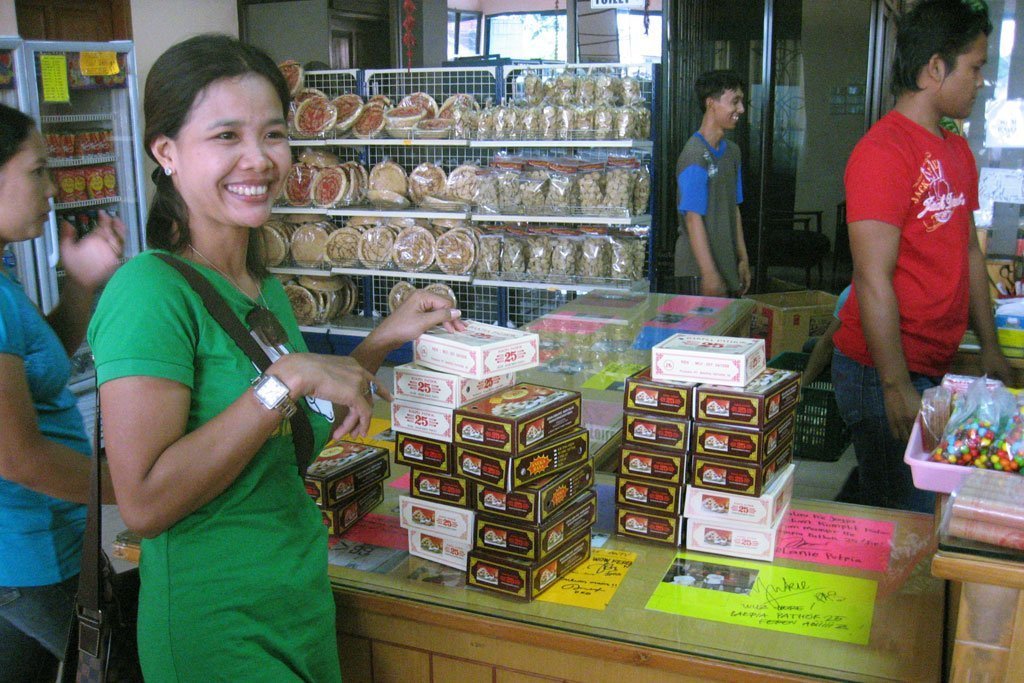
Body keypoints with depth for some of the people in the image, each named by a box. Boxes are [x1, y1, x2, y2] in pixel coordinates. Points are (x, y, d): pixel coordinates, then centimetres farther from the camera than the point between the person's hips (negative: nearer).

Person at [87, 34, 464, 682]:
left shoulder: (266, 288, 5)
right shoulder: (151, 291, -20)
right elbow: (145, 502, -25)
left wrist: (383, 341, 6)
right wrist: (286, 378, -26)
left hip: (304, 598, 8)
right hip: (216, 624, -8)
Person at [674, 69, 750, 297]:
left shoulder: (732, 151, 11)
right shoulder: (695, 155, -16)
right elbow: (693, 219, -19)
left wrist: (743, 260, 13)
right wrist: (709, 274, -21)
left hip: (729, 267, 8)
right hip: (701, 270, -8)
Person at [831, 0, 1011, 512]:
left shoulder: (957, 152, 13)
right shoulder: (883, 152, -16)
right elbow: (873, 281, -20)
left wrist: (989, 347, 19)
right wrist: (897, 388, -20)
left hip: (936, 368, 9)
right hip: (885, 374, -9)